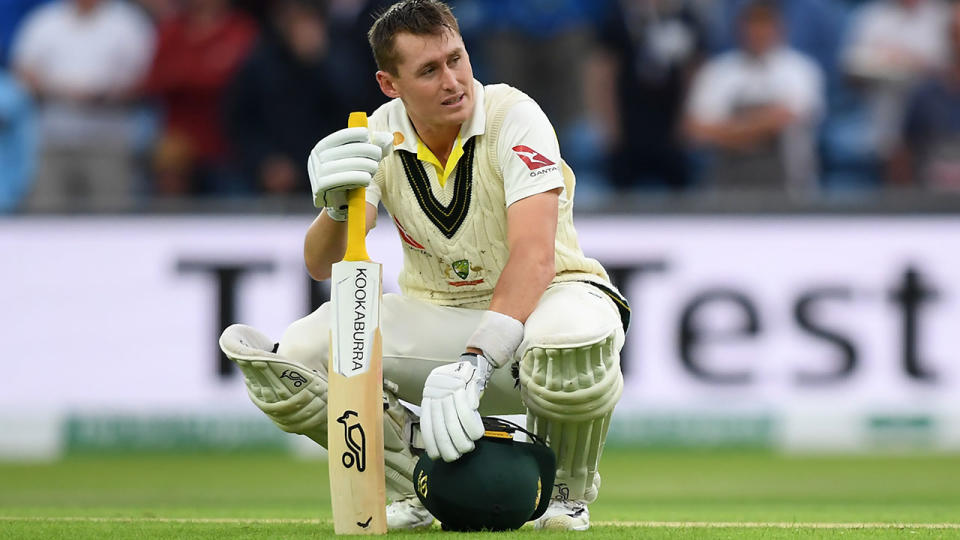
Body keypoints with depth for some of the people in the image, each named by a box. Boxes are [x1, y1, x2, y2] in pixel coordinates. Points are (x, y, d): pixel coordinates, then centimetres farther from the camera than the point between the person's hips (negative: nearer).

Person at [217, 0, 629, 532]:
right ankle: (411, 488, 6)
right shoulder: (378, 138, -7)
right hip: (434, 312, 4)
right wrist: (337, 208, -41)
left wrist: (474, 364, -45)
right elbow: (322, 264, -16)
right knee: (298, 352, -20)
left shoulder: (513, 115, -20)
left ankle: (565, 491, -8)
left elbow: (534, 254, -32)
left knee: (573, 344, -42)